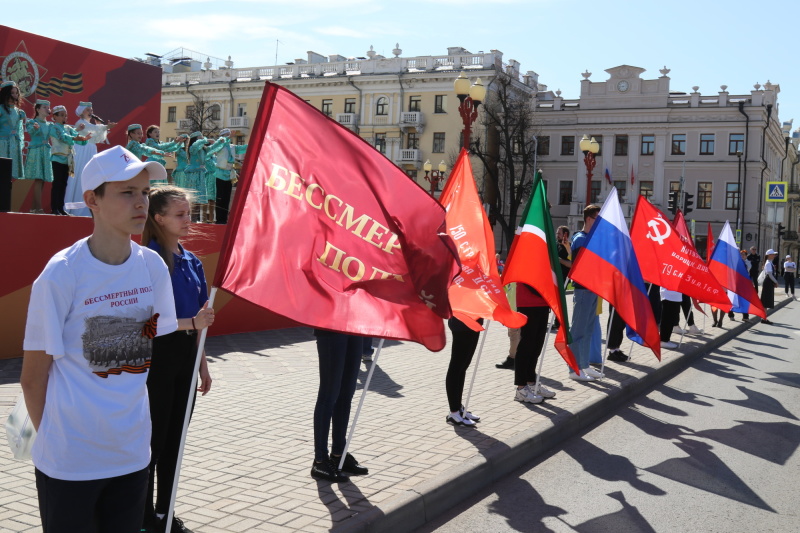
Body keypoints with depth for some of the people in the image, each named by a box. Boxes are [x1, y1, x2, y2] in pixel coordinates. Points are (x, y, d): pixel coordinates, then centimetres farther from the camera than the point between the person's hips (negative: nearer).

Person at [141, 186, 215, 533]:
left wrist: (203, 365, 15)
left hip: (186, 358, 7)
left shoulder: (191, 261, 9)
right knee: (153, 439, 4)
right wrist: (191, 323, -25)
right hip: (156, 357, -7)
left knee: (174, 439, 15)